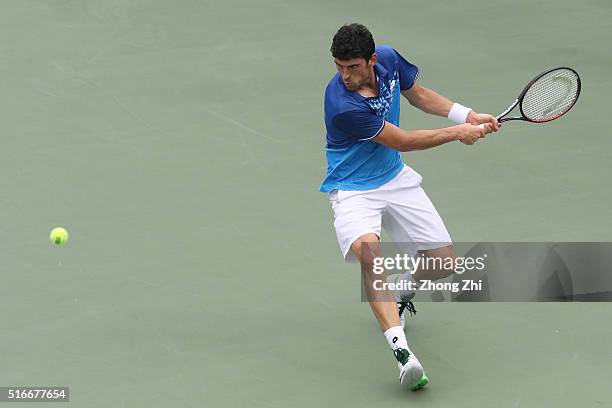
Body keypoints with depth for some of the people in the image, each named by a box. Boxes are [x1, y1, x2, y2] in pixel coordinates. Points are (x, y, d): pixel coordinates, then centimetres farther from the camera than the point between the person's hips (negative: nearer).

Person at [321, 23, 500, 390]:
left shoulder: (389, 59, -11)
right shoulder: (343, 105, -31)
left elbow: (418, 94, 12)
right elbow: (403, 141, -19)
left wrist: (468, 116, 3)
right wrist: (458, 133, -9)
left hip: (396, 178, 7)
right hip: (353, 190, -7)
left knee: (444, 262, 3)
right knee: (368, 249, -37)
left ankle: (403, 294, 38)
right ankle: (401, 349, -47)